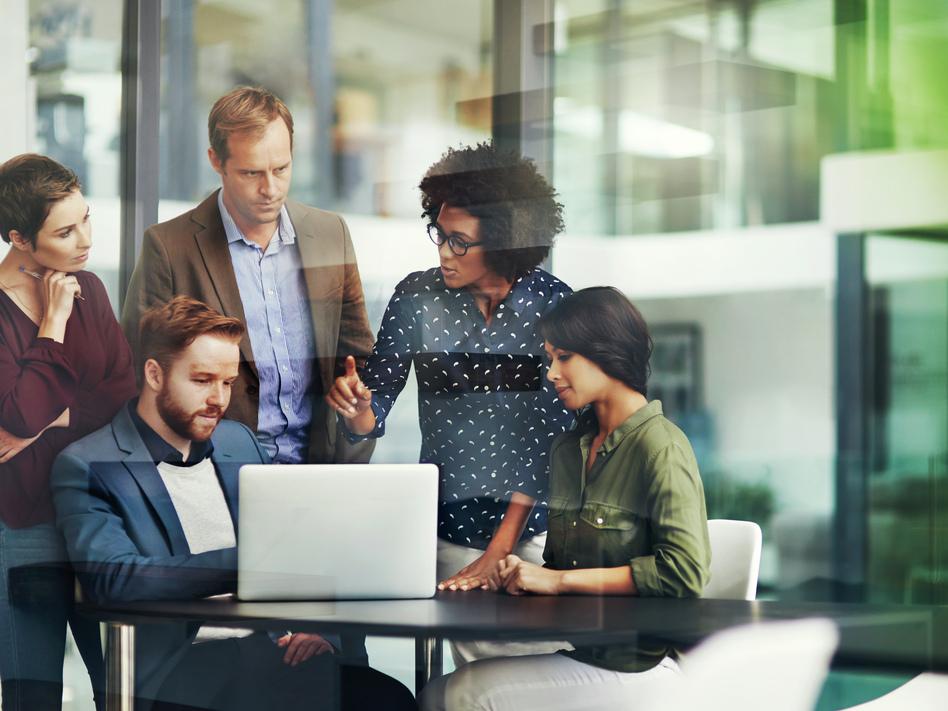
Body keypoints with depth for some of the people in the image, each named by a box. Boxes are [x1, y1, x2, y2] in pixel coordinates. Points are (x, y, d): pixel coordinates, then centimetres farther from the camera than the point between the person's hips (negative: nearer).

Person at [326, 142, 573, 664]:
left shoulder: (553, 304, -9)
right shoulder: (417, 298, -5)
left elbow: (549, 432, -10)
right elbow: (374, 415, 0)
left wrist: (499, 550, -15)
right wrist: (357, 408, -25)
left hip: (536, 523, 0)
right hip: (452, 526, 1)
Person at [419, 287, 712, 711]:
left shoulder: (659, 446, -10)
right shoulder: (567, 448, 15)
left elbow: (684, 571, -21)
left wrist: (559, 580, -17)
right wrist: (525, 573, -2)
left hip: (644, 664, -7)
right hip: (580, 653, 7)